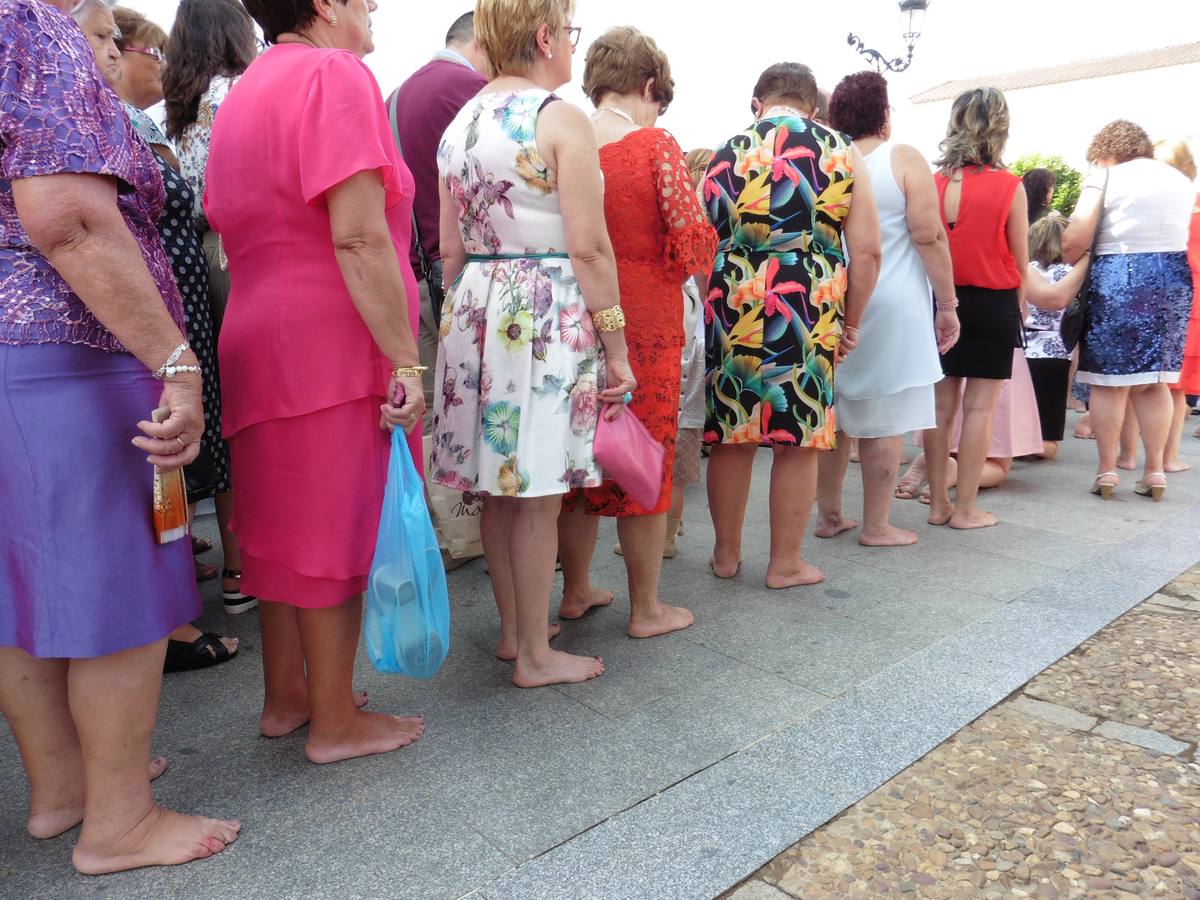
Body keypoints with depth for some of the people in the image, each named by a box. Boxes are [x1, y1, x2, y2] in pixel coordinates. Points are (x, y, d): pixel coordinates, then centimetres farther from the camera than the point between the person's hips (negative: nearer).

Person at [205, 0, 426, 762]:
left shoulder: (242, 93, 18)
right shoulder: (335, 74, -9)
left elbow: (232, 229, 19)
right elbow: (360, 237, -20)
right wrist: (406, 360, -19)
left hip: (256, 345, 9)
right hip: (334, 346, -9)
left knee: (282, 525, 15)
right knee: (340, 530, 0)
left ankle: (285, 696, 28)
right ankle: (335, 722, 13)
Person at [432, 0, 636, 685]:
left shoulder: (459, 124, 13)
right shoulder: (562, 119, -9)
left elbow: (451, 249, 14)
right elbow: (589, 248, -14)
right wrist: (615, 344, -9)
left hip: (476, 311, 8)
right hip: (547, 315, -7)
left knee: (500, 487, 14)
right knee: (538, 495, 0)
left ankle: (512, 629, 29)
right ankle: (536, 654, 13)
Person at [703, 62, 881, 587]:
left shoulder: (726, 153, 8)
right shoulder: (842, 154, 5)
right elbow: (867, 252, 1)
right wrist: (851, 323, 11)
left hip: (732, 309, 2)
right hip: (811, 314, -1)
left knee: (731, 435, 11)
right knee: (797, 441, 8)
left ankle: (726, 554, 25)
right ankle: (785, 564, 19)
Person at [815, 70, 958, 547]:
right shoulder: (903, 159, -6)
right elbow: (930, 238, -11)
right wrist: (947, 305, -5)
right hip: (889, 306, -4)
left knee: (833, 411, 12)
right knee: (884, 418, 2)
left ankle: (828, 515, 21)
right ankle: (876, 525, 9)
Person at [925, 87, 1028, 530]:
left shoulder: (933, 182, -3)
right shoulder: (1009, 186, -9)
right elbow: (1019, 257, -1)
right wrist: (1019, 301, 16)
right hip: (992, 303, -3)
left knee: (941, 405, 9)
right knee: (978, 408, 3)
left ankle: (938, 503, 16)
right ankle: (965, 509, 9)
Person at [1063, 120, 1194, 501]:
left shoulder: (1105, 177, -3)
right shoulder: (1180, 179, 16)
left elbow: (1074, 242, -13)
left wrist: (1070, 269, 5)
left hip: (1117, 281, -5)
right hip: (1174, 280, 5)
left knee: (1109, 380, 2)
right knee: (1154, 380, 12)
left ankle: (1107, 469, 4)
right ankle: (1154, 470, 13)